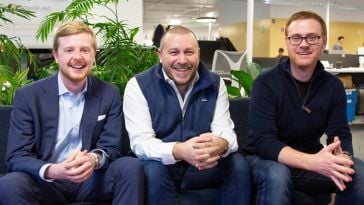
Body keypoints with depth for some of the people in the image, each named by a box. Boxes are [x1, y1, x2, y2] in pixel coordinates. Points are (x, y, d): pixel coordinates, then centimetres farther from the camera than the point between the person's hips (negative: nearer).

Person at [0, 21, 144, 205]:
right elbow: (16, 157, -10)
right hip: (46, 182, -1)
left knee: (131, 166, -26)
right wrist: (52, 171, -32)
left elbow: (111, 147, -2)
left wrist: (94, 159, -28)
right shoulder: (27, 96, -6)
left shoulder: (109, 94, 0)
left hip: (91, 179, 2)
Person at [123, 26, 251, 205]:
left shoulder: (215, 84, -1)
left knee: (239, 165, -21)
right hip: (161, 165, -2)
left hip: (202, 166, 3)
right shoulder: (138, 85, -11)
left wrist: (220, 144, -37)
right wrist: (179, 151, -41)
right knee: (153, 170, -34)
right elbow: (140, 141, -20)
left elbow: (225, 130, -8)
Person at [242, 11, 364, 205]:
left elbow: (341, 134, -5)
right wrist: (313, 162, -39)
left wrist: (342, 159, -31)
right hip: (266, 159, -4)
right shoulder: (266, 83, -16)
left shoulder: (333, 86, -2)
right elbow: (263, 141, -24)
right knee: (276, 176, -37)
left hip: (310, 161, 5)